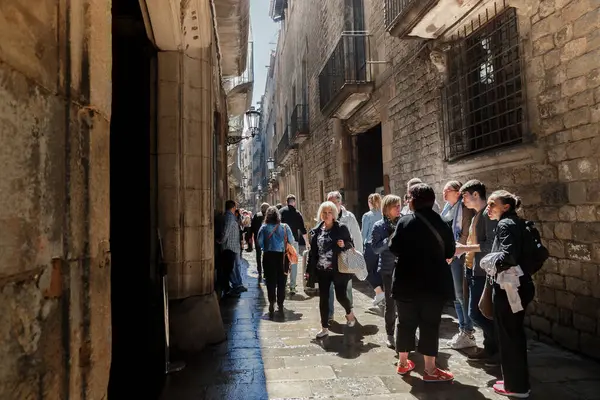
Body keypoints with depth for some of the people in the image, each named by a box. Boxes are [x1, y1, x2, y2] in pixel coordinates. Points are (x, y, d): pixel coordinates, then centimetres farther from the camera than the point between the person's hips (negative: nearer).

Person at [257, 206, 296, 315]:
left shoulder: (264, 228, -5)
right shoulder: (285, 227, -2)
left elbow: (260, 243, -7)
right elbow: (291, 241, -1)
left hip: (269, 256, -1)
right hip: (282, 256, 1)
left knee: (270, 280, 9)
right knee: (281, 281, 11)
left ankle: (272, 303, 6)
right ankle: (280, 304, 16)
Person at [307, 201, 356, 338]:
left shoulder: (341, 228, -4)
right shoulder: (316, 230, 4)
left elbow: (351, 244, 2)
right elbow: (312, 251, 6)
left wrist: (344, 245, -20)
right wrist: (309, 269, 5)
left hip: (338, 269, -3)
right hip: (322, 270, 3)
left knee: (341, 296, 2)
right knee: (323, 298, 6)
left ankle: (349, 312, 37)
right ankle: (325, 328, 19)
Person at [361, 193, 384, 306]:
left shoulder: (367, 216, -7)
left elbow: (363, 233, -5)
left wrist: (361, 246, 4)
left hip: (370, 245, -5)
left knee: (368, 270, 8)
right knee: (378, 270, 14)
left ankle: (379, 292, -5)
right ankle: (379, 298, 18)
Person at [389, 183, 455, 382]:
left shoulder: (405, 222, -9)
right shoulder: (442, 223, -2)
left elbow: (394, 248, -8)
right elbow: (449, 252, 4)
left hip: (407, 281, 0)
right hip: (434, 282, 1)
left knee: (406, 322, 12)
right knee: (430, 324, 7)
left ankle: (403, 362, 25)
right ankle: (430, 369, 13)